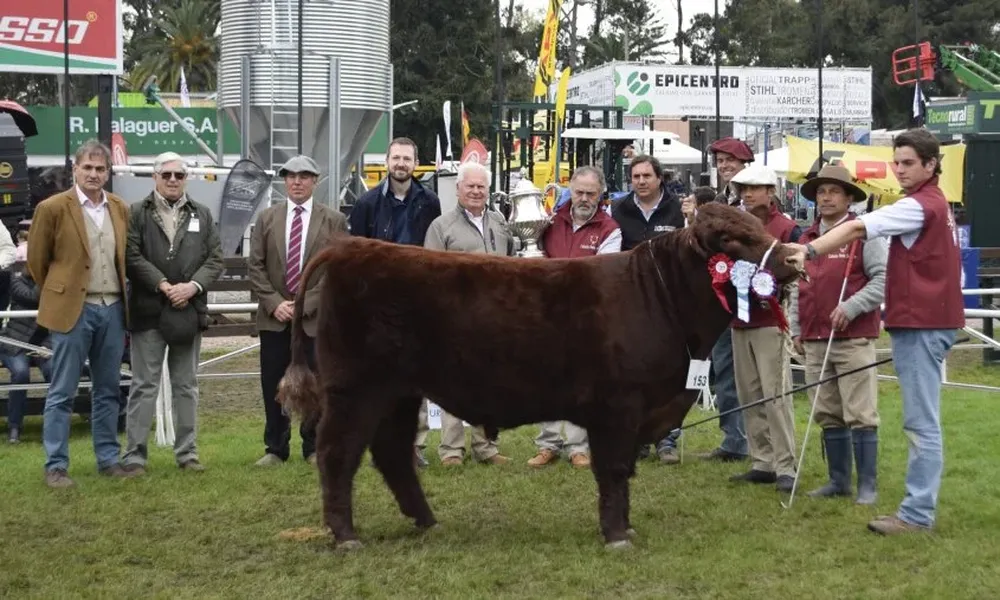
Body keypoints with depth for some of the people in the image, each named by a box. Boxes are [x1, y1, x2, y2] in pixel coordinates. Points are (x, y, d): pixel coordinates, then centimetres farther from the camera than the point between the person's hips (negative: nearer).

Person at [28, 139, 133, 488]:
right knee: (62, 393, -1)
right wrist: (58, 296, 9)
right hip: (73, 310, -5)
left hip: (113, 308, 5)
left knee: (108, 390, 11)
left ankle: (108, 459, 19)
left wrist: (123, 298, 14)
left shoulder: (120, 209, 8)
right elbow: (37, 261, 2)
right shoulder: (52, 208, -5)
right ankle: (55, 466, 4)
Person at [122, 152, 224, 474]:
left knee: (186, 385, 10)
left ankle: (187, 452, 17)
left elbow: (215, 258, 5)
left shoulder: (202, 215, 11)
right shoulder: (136, 213, 1)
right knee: (144, 386, -1)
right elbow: (132, 256, -8)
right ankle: (134, 454, 3)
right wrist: (163, 286, -15)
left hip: (189, 310, 3)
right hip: (149, 311, -3)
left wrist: (192, 286, -11)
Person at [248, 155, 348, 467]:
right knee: (273, 385, 4)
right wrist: (274, 303, -7)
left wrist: (306, 303, -10)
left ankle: (314, 448, 14)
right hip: (274, 316, 2)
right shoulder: (267, 218, 8)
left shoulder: (333, 221, 2)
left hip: (315, 317, -2)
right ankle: (276, 448, 14)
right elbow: (255, 266, 6)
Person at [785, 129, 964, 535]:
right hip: (930, 320, 11)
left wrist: (810, 251, -33)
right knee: (922, 421, 13)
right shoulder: (936, 204, 17)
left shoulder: (919, 206, -14)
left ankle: (917, 513, -8)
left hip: (920, 323, -11)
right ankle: (920, 507, 18)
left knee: (921, 422, -9)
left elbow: (856, 230, -25)